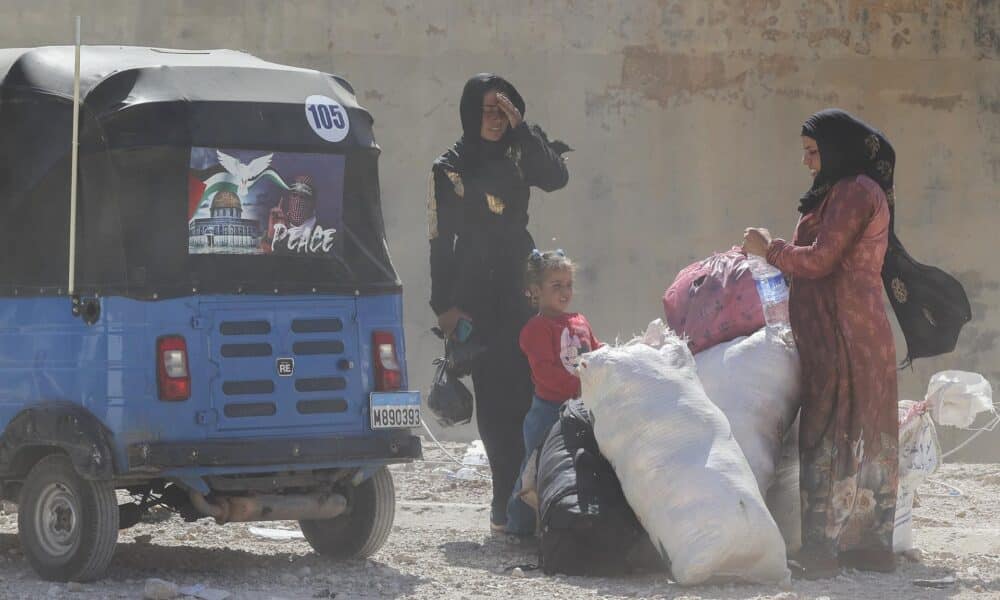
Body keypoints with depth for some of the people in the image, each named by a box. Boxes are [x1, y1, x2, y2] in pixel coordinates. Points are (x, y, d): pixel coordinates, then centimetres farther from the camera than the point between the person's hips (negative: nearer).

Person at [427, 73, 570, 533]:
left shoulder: (515, 159, 12)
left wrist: (521, 129, -9)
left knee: (527, 391, -9)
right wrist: (445, 305, -6)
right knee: (495, 398, -7)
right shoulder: (449, 169, 4)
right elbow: (441, 240, 1)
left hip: (520, 291, 2)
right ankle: (508, 501, -5)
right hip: (477, 297, -2)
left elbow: (556, 177, -7)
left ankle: (512, 500, -7)